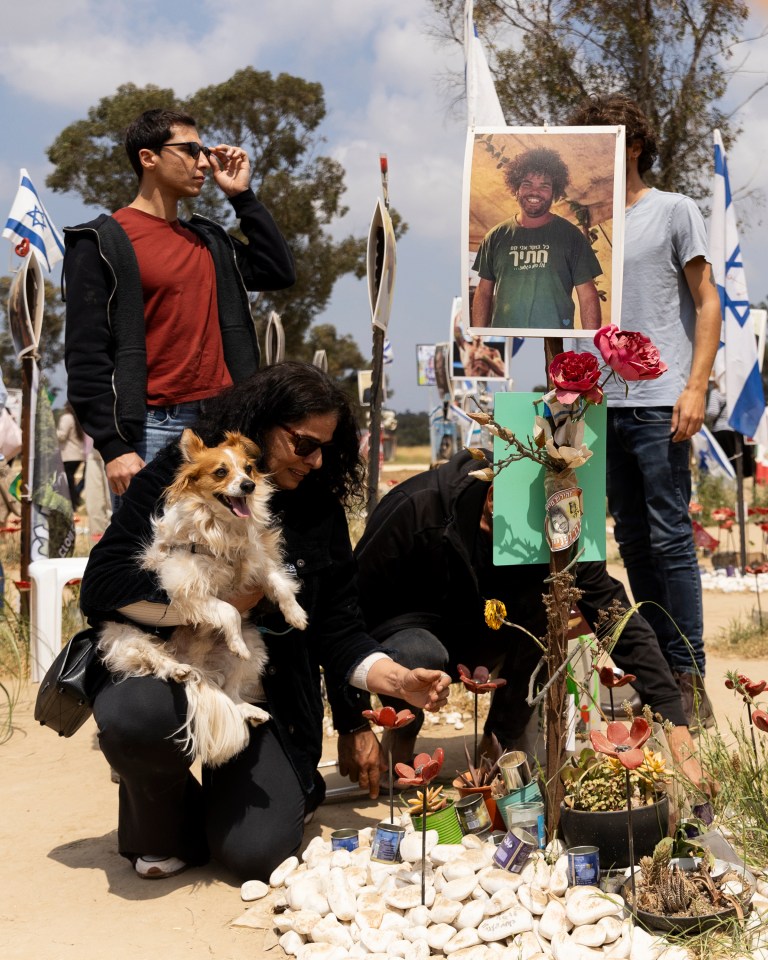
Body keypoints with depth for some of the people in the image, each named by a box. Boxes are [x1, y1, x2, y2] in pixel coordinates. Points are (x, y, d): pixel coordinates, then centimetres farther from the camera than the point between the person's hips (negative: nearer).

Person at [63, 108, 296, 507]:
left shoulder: (208, 240, 16)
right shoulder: (103, 242, -3)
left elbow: (279, 272, 16)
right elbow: (87, 357, -8)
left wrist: (241, 195, 12)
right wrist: (114, 447, -15)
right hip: (154, 429, -6)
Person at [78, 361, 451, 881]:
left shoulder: (320, 509, 5)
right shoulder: (179, 477, -5)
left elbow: (340, 630, 3)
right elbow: (104, 581, -14)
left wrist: (400, 680, -14)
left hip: (268, 697, 2)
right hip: (169, 672, -2)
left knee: (257, 853, -17)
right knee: (136, 715, -37)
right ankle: (166, 832, -2)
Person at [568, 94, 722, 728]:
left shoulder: (674, 211, 5)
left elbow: (707, 303, 0)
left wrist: (696, 387, -11)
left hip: (660, 403, -5)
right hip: (605, 404, 5)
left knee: (670, 538, -7)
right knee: (634, 543, 8)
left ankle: (689, 680, -1)